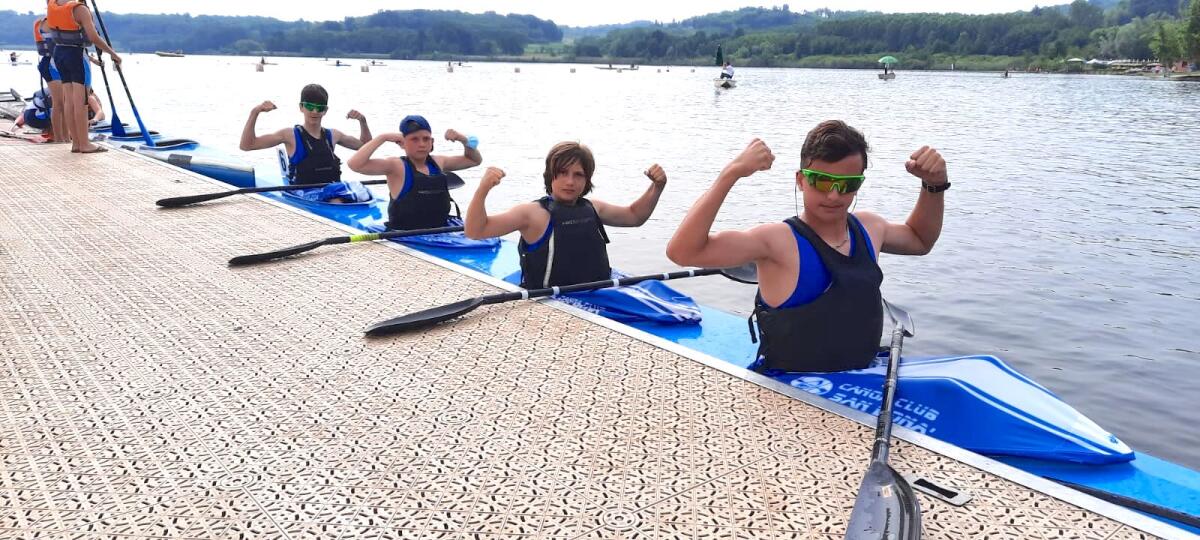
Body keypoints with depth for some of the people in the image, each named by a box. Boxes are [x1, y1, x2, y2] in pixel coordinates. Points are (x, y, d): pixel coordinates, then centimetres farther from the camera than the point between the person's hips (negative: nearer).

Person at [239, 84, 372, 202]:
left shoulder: (332, 135, 16)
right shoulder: (290, 135, 4)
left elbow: (365, 145, 31)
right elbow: (246, 145, -1)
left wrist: (362, 121, 15)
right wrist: (255, 112, -9)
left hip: (333, 193, 4)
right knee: (336, 202, -36)